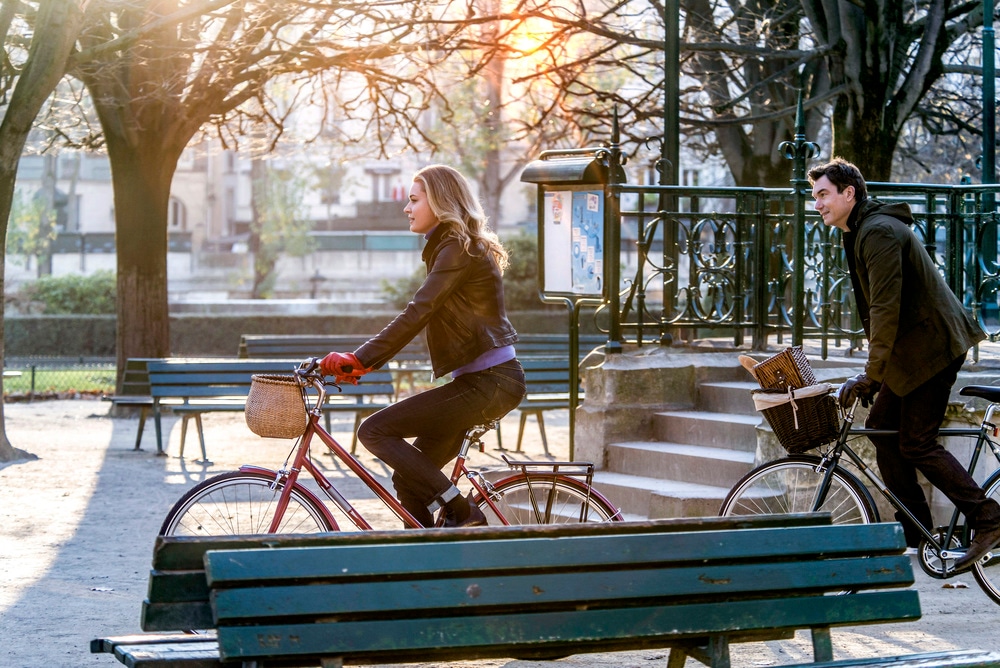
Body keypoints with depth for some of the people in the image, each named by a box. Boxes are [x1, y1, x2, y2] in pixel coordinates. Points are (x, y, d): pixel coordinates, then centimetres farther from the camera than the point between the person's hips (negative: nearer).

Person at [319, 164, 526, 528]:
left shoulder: (459, 248, -12)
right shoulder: (449, 246, 19)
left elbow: (416, 313, -22)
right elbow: (421, 316, 20)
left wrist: (359, 358, -26)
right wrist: (363, 361, 12)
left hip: (489, 383, -10)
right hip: (483, 379, 10)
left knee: (375, 431, -13)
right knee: (409, 479, 9)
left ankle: (462, 514, -12)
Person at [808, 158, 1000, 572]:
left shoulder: (879, 233, -19)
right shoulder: (858, 234, 15)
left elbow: (886, 308, -25)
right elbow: (876, 308, 21)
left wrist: (872, 375, -23)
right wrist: (873, 370, 18)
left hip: (933, 345, -10)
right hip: (911, 347, 10)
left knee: (916, 443, -10)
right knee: (882, 425, 8)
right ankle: (913, 533, 12)